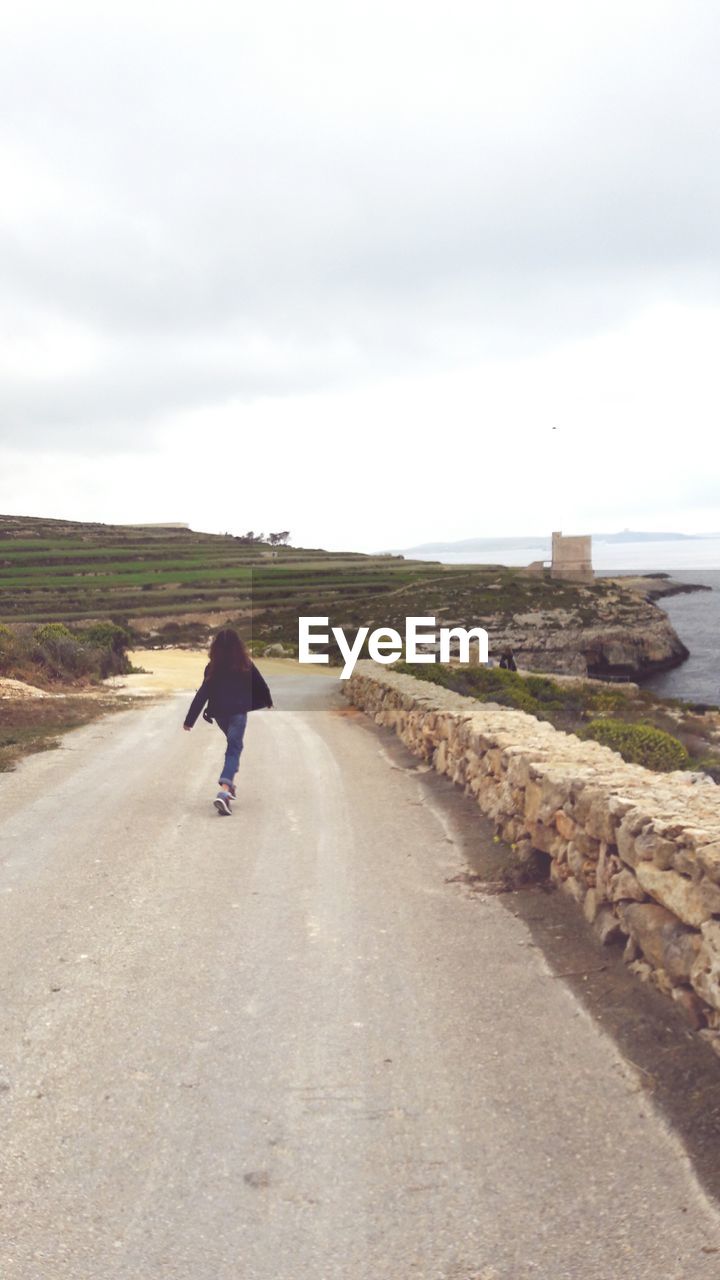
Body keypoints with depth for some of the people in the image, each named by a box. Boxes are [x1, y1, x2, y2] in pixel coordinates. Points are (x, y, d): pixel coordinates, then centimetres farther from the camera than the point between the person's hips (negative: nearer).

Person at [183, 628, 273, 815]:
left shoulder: (213, 667, -1)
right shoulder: (245, 664, -3)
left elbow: (202, 694, -4)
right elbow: (260, 684, 8)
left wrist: (190, 720, -2)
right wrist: (269, 701, 29)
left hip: (220, 712, 3)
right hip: (238, 712, -3)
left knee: (233, 745, 27)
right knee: (234, 749, -6)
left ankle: (229, 783, 31)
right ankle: (224, 791, -25)